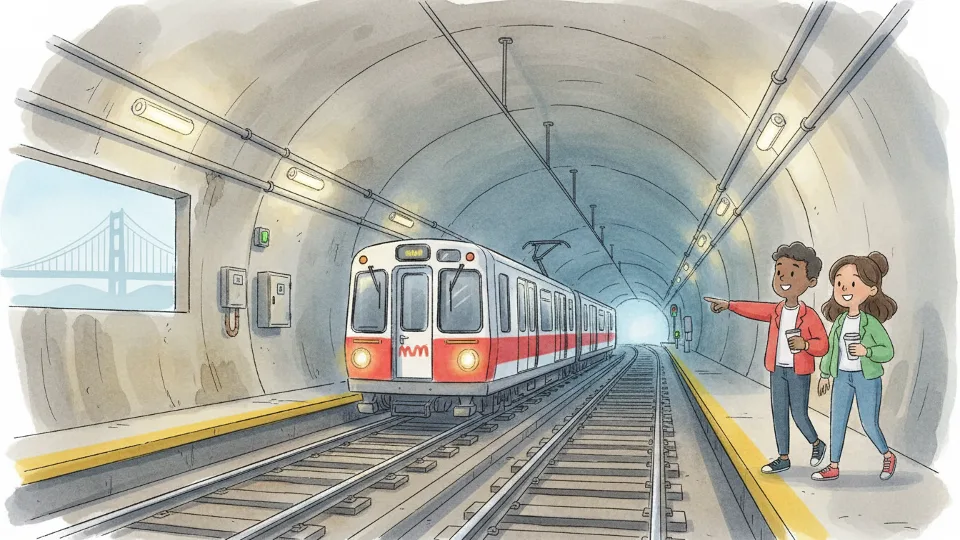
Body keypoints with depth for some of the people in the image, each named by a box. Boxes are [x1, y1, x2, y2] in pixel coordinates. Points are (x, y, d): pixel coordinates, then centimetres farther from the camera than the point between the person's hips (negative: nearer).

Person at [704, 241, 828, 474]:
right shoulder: (776, 310, 2)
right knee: (779, 414, 8)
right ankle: (783, 458, 17)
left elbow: (822, 345, -11)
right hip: (777, 370, 5)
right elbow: (753, 309, 5)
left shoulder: (809, 315, -12)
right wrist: (729, 305, -5)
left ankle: (817, 445, 30)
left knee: (799, 415, 0)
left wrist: (804, 344, -28)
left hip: (799, 372, -5)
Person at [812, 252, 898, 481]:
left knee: (869, 424, 2)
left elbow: (888, 351, -11)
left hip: (867, 378, -5)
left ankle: (888, 457, 30)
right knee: (836, 422, 5)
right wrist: (824, 375, 13)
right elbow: (830, 349, 11)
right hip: (842, 377, 5)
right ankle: (833, 467, 12)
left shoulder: (871, 323, -13)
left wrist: (866, 351, -27)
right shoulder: (839, 322, 2)